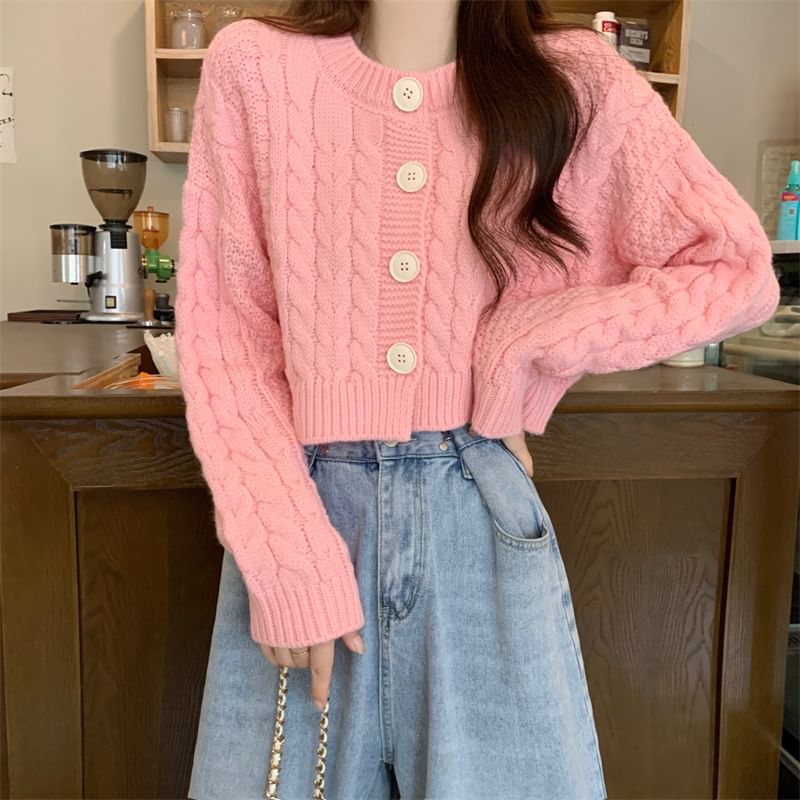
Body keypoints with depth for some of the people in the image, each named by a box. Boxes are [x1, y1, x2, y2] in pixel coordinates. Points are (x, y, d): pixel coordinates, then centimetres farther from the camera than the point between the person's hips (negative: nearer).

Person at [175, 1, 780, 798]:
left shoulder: (572, 81, 2)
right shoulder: (252, 67, 0)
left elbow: (739, 271, 2)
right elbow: (221, 330, -3)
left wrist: (526, 348, -9)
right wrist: (285, 553, -12)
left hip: (483, 518, 1)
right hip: (302, 504, 1)